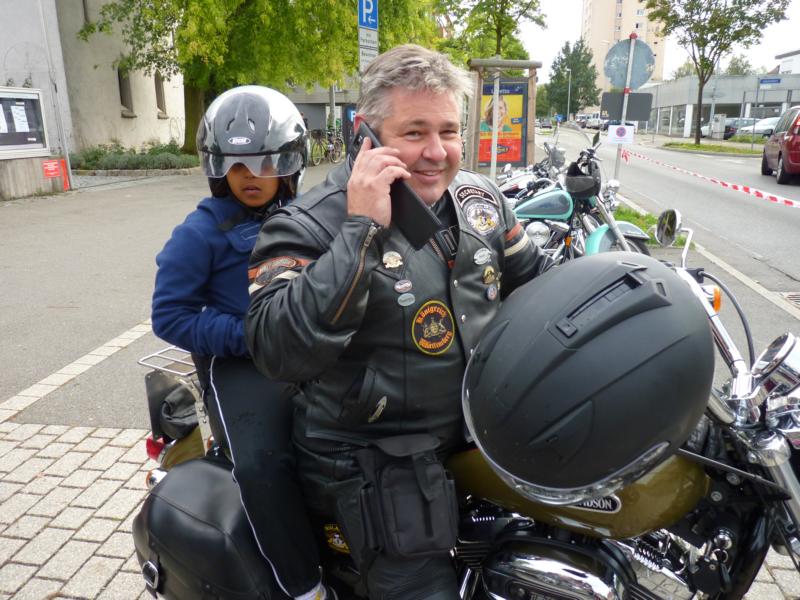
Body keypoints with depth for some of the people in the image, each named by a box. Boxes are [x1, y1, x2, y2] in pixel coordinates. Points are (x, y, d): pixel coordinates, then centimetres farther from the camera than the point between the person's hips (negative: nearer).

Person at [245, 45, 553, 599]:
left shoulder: (479, 198, 2)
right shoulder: (311, 224, -19)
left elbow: (535, 276, 14)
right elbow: (280, 352, -33)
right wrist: (361, 231, -35)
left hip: (485, 428, 7)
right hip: (379, 463, -6)